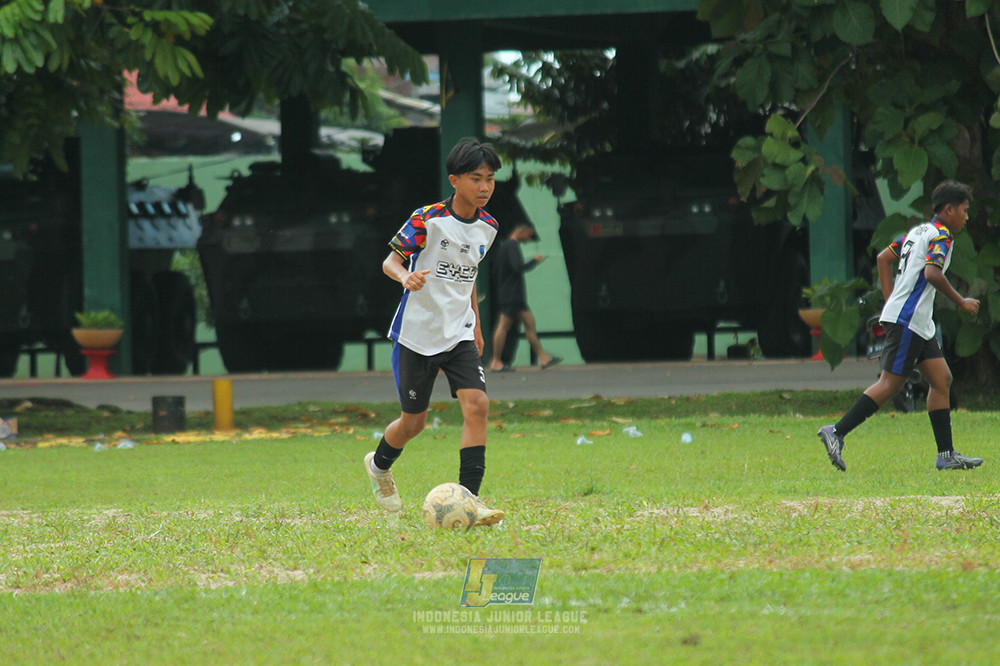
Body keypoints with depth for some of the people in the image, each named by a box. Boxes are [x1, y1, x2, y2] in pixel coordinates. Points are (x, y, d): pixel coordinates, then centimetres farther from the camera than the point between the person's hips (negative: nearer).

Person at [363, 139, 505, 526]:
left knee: (477, 405, -17)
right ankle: (380, 465, 39)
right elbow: (390, 261, -11)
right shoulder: (428, 219, -14)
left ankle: (468, 497, -17)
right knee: (413, 422, 6)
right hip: (417, 333, -4)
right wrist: (405, 276, -34)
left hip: (459, 333, 4)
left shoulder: (487, 227, 5)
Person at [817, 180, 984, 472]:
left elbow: (884, 257, 21)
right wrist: (961, 302, -16)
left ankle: (946, 455, 7)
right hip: (907, 320, -10)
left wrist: (891, 301, 21)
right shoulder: (940, 235, -11)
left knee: (942, 379, 7)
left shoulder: (920, 230, 17)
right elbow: (932, 273, -26)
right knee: (890, 383, -10)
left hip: (920, 324, 10)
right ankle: (836, 432, -9)